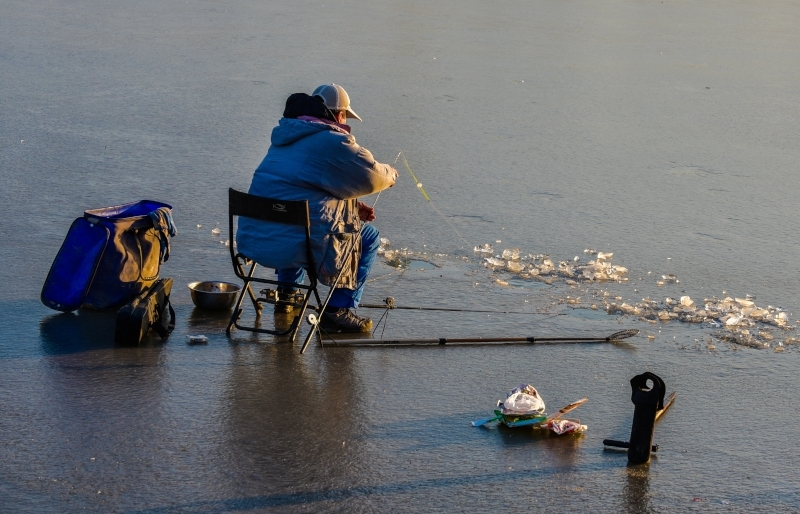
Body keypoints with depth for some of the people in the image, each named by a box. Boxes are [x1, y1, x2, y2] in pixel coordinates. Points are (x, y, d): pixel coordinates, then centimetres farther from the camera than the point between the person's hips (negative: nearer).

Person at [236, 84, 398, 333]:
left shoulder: (284, 137, 20)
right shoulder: (333, 141, -7)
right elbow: (372, 176, -4)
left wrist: (354, 207, 25)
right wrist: (391, 174, 19)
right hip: (297, 244, -8)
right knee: (369, 238, 14)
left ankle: (287, 294, 42)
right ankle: (339, 311, 8)